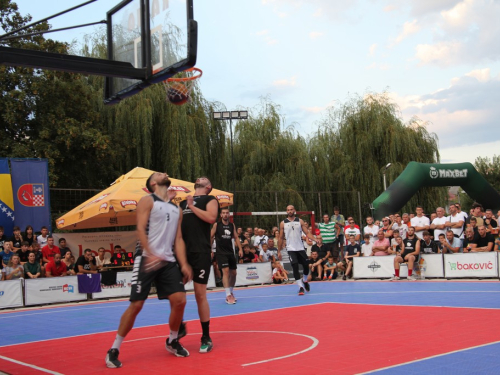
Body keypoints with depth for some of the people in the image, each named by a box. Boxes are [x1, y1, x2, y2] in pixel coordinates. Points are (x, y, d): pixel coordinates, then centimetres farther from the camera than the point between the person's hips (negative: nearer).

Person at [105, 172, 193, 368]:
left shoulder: (176, 209, 17)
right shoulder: (147, 201, -1)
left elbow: (178, 239, 14)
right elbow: (140, 229, -11)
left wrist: (183, 264, 1)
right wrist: (151, 254, -25)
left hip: (168, 261, 6)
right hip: (147, 259, -5)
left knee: (179, 300, -4)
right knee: (136, 304, -7)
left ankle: (172, 341, 20)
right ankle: (114, 350, 6)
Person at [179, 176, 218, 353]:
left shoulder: (210, 199, 7)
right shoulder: (183, 202, 23)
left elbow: (211, 218, -11)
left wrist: (192, 207, -6)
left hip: (200, 252, -5)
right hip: (182, 251, 6)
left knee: (200, 295, -3)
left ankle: (206, 338, 8)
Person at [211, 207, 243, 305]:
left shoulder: (232, 225, 9)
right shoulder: (217, 225, -2)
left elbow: (236, 237, 11)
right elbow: (211, 237, 1)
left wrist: (240, 249, 1)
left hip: (230, 252, 5)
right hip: (221, 252, -5)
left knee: (233, 273, 9)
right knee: (226, 271, -17)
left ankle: (231, 292, 29)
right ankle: (228, 296, -18)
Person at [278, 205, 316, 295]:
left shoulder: (300, 221, 5)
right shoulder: (283, 223, 4)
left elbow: (307, 233, 1)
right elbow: (281, 238, 8)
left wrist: (315, 239, -15)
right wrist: (279, 251, 6)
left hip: (300, 248, 1)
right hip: (291, 249, -1)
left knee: (306, 266, 3)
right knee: (295, 267, -11)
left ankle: (305, 281, 33)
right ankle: (301, 287, -6)